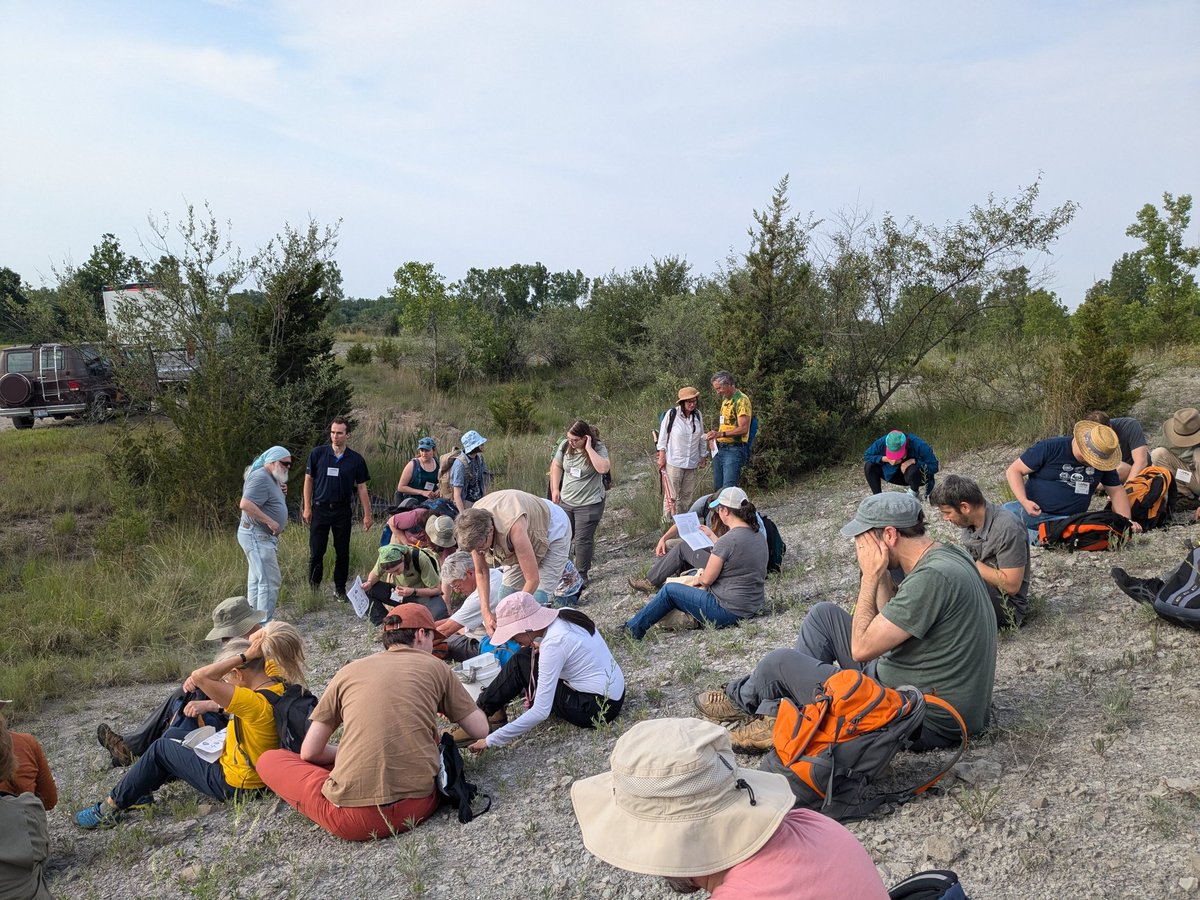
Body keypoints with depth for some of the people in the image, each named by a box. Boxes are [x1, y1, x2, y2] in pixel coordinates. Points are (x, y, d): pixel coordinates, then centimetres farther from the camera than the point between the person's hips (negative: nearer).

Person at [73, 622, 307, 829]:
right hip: (257, 777, 9)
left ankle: (112, 807, 19)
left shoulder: (255, 704, -33)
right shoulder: (277, 681, -9)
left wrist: (244, 656, -33)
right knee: (178, 748, 23)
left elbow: (199, 677, -38)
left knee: (161, 749, 6)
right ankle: (138, 793, 32)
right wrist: (261, 639, -13)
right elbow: (258, 645, 9)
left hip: (233, 784, -9)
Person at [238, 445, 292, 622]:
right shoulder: (261, 478, -18)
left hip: (263, 536, 11)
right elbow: (245, 504, -29)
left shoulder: (272, 479, 14)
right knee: (270, 581, -11)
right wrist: (270, 521, -27)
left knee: (257, 580, 15)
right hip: (256, 536, -11)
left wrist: (279, 491, 9)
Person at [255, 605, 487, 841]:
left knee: (269, 760, 21)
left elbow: (309, 753, 13)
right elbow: (481, 729, 14)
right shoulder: (436, 667, 10)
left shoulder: (349, 671, 11)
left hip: (353, 815, 0)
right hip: (418, 806, 0)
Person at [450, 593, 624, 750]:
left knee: (519, 665, -6)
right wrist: (538, 646, 2)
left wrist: (491, 741, -19)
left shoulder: (553, 644, -25)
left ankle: (482, 716, 7)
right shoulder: (564, 614, -2)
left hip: (598, 708, -9)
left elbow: (540, 712, -25)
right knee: (529, 655, 11)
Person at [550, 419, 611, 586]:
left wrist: (588, 448, -31)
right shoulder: (565, 445, -4)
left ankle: (582, 574, 16)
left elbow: (604, 468, -35)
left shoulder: (598, 448, -16)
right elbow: (556, 465, 10)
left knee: (583, 539, 1)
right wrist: (555, 489, 6)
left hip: (589, 504, -5)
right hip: (565, 501, 5)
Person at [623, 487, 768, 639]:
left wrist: (698, 579, 8)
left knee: (669, 590, 5)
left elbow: (707, 579, -15)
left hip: (729, 612, -9)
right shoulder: (758, 537, 5)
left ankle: (634, 628, 20)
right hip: (752, 607, 9)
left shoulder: (728, 540, -22)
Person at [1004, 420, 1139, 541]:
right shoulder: (1049, 448, -5)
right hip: (1033, 510, -2)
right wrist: (1024, 501, -18)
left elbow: (1117, 491, 20)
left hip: (1068, 519, 2)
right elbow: (1014, 471, -5)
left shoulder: (1103, 461, 9)